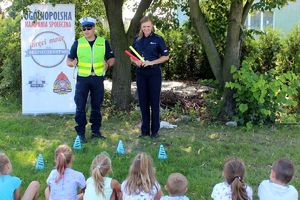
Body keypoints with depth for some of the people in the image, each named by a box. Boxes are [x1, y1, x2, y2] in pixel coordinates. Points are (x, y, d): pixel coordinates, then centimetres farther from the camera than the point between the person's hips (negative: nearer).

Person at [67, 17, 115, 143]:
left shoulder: (103, 42, 7)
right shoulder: (78, 43, 5)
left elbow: (111, 58, 12)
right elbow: (69, 59, 7)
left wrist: (107, 64, -9)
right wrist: (72, 63, -16)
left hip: (98, 78, 1)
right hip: (82, 78, -1)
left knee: (96, 106, 9)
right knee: (80, 107, -2)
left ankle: (96, 131, 20)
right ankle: (81, 133, 7)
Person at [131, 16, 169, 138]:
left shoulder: (158, 39, -3)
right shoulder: (137, 40, 9)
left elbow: (165, 56, -2)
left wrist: (151, 62, -14)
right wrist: (136, 62, -6)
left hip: (154, 73, -4)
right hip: (140, 73, 4)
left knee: (154, 102, 1)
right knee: (143, 102, 7)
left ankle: (155, 130, 9)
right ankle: (145, 130, 15)